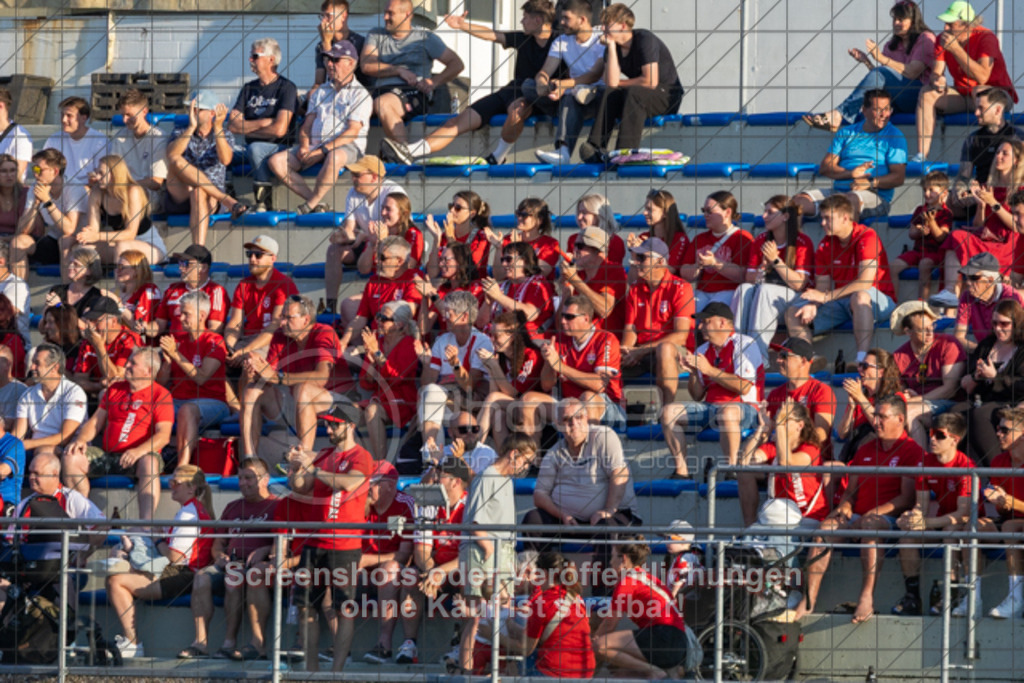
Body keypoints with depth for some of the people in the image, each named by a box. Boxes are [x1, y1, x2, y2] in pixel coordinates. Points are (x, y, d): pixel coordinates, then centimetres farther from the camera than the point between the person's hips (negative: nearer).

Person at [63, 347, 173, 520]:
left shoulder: (161, 395, 1)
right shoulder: (115, 389, 19)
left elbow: (163, 436, -10)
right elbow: (95, 422, 21)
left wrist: (139, 451, -27)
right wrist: (81, 439, -1)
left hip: (141, 455, -6)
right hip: (108, 456, 6)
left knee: (149, 463, -40)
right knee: (72, 457, -16)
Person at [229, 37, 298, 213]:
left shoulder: (286, 88, -3)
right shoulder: (249, 89, 16)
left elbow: (279, 129, -13)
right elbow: (232, 125, 7)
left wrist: (247, 130, 0)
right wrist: (262, 123, -7)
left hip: (280, 148, -5)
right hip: (252, 150, 5)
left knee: (255, 148, -34)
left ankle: (263, 203, -28)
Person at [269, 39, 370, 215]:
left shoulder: (360, 94, 2)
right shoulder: (321, 92, 23)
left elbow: (352, 132, -9)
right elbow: (307, 124, 18)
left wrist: (322, 150, -17)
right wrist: (304, 146, -5)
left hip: (348, 148, -6)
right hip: (315, 147, 6)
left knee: (334, 157, -43)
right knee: (276, 161, -14)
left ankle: (311, 204, -27)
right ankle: (319, 203, -21)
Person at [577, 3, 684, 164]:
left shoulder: (645, 40, -17)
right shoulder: (612, 47, 2)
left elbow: (651, 81, -23)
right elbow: (611, 82, -14)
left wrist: (621, 84, -7)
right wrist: (611, 46, -16)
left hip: (667, 96, -6)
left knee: (633, 93, -35)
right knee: (610, 94, -23)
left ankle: (625, 152, -44)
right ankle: (596, 148, -37)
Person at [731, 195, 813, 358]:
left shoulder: (803, 242, -6)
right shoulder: (761, 241, 9)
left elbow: (799, 284, -14)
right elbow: (750, 279, 6)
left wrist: (775, 260, -21)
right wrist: (763, 266, -15)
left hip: (791, 296, -5)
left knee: (765, 290, -34)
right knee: (744, 289, -26)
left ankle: (759, 354, -43)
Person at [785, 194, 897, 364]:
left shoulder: (867, 236, -14)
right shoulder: (825, 245, 6)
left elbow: (865, 282, -23)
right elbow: (822, 285, 6)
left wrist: (825, 297, -21)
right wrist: (812, 306, -18)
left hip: (877, 301, -6)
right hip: (840, 303, 7)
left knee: (860, 295, -42)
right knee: (793, 313, -9)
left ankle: (862, 360, -49)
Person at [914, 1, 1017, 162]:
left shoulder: (986, 38, -20)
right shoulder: (943, 39, -3)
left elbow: (982, 77, -32)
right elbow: (936, 72, -4)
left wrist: (956, 49, -33)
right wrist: (936, 79, -30)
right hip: (963, 97, 6)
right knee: (927, 93, -16)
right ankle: (921, 156, -23)